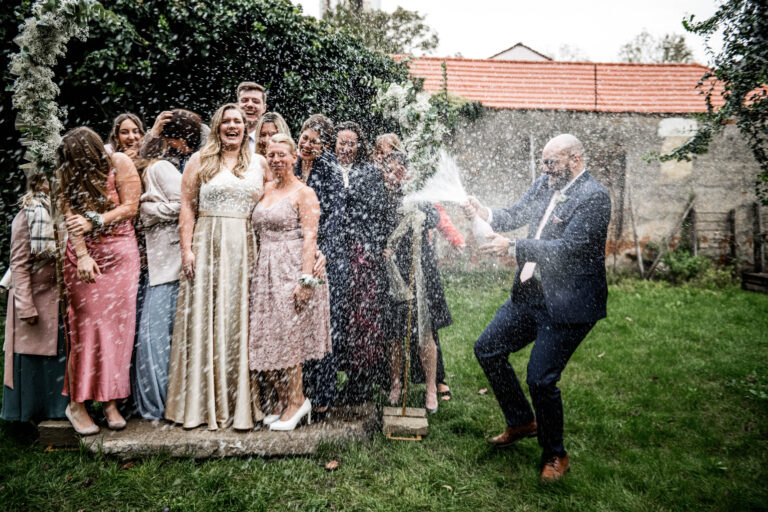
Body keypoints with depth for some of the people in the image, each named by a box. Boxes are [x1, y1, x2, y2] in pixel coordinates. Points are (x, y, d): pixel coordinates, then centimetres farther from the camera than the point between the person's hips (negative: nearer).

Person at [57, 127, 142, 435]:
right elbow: (71, 214, -3)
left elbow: (130, 207, -7)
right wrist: (82, 255, -12)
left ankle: (111, 402, 7)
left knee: (117, 324, -1)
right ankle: (77, 403, 7)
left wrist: (94, 221, -15)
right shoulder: (68, 173, 3)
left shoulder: (120, 164, -4)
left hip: (121, 253, -1)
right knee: (86, 325, -3)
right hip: (83, 254, 1)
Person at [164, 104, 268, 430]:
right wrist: (186, 249, -7)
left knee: (242, 322, 2)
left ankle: (241, 403, 12)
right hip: (208, 247, -1)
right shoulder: (201, 160, 9)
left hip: (247, 249, 1)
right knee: (204, 320, 1)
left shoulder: (259, 163, 14)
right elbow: (187, 207, 3)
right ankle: (202, 404, 12)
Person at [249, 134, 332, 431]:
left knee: (288, 335, -4)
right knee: (265, 337, 6)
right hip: (265, 271, 7)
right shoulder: (265, 191, 15)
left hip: (292, 269, -7)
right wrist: (256, 271, 10)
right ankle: (284, 399, 20)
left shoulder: (304, 193, -4)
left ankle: (296, 401, 11)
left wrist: (305, 279, -19)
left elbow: (309, 238, -12)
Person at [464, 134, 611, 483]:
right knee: (487, 349, 12)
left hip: (567, 303, -8)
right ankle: (522, 422, 32)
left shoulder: (593, 197, -16)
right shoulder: (545, 183, 7)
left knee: (541, 378, -7)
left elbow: (567, 248, -26)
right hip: (530, 294, 9)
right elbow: (514, 216, 9)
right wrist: (487, 215, -13)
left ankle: (555, 455, 21)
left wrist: (512, 248, -28)